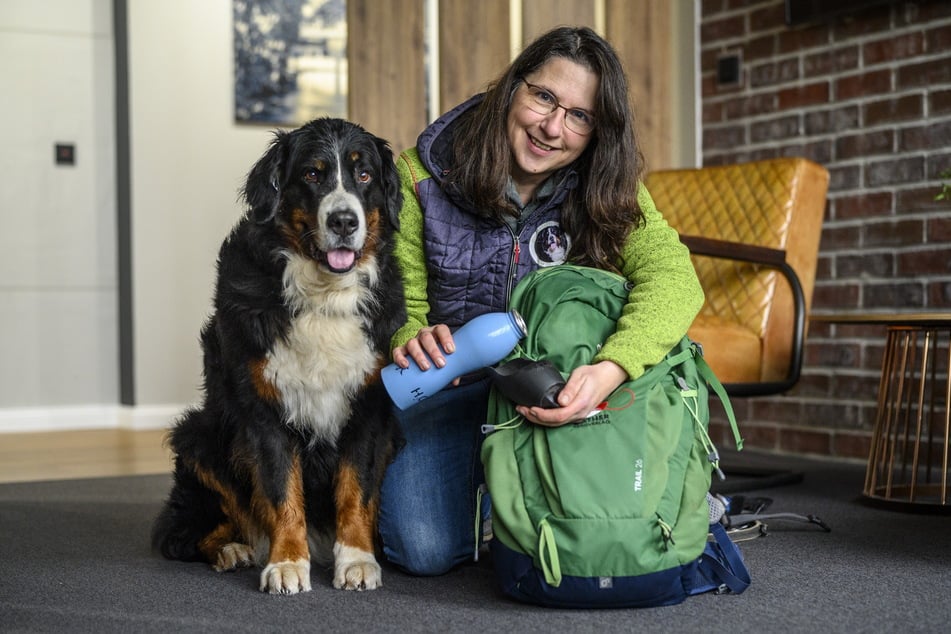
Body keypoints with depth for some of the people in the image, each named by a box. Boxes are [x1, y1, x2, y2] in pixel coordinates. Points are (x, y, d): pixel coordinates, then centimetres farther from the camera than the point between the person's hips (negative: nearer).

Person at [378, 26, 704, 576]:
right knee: (426, 549, -22)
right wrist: (411, 341, -36)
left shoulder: (606, 191, -10)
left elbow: (673, 278, -29)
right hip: (447, 390, -1)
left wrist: (610, 371, -49)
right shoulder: (421, 178, -13)